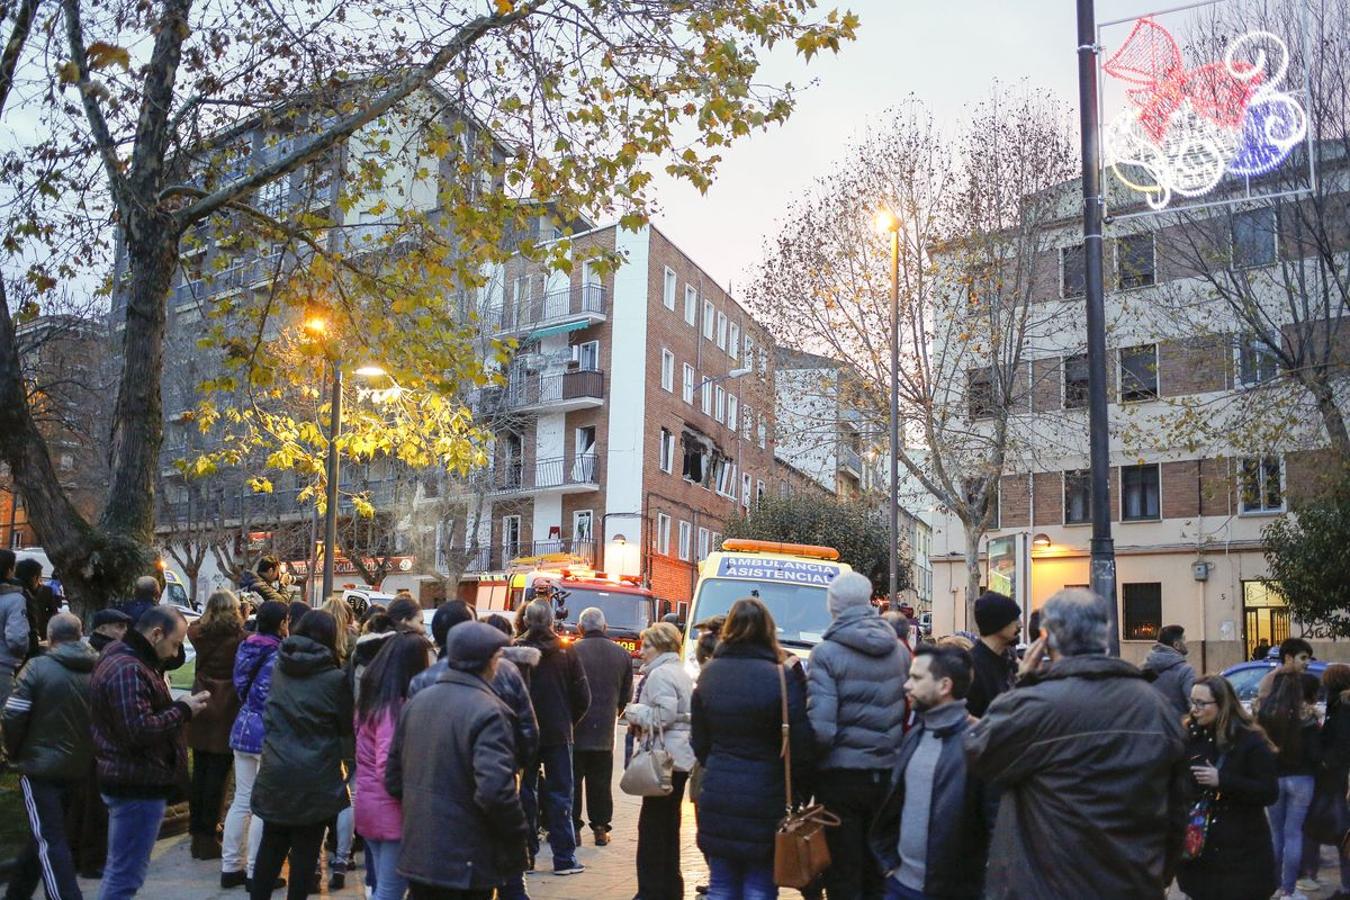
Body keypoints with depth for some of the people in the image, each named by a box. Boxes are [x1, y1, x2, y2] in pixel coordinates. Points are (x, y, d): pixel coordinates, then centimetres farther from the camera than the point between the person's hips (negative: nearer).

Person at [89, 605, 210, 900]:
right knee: (126, 874, -2)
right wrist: (183, 710, -17)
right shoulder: (128, 670, -22)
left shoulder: (124, 659, 12)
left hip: (131, 781, 11)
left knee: (120, 868, 22)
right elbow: (139, 730, -29)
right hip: (137, 786, -11)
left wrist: (179, 707, 4)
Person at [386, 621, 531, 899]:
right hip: (467, 864, -7)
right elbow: (495, 790, -27)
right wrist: (519, 835, -14)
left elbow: (393, 779, 11)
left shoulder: (415, 702, 5)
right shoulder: (486, 712, -19)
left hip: (416, 854, 7)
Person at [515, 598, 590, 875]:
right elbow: (582, 697, -2)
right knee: (559, 795, 7)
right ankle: (564, 858, 6)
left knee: (525, 793, 11)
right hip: (558, 735, 0)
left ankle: (525, 854, 14)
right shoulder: (566, 653, -5)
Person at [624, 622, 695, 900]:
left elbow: (663, 715, -22)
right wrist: (640, 714, 16)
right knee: (669, 825, 16)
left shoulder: (660, 674, -13)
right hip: (681, 757, 10)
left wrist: (634, 711, -7)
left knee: (652, 826, -5)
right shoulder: (682, 673, 17)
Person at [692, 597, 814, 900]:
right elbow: (801, 746, -11)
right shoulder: (783, 677, -14)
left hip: (717, 796, 4)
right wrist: (801, 791, 5)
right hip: (765, 797, -3)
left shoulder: (709, 675, 1)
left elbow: (699, 741, 10)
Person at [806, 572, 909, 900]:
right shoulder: (899, 650, 2)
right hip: (889, 774, 5)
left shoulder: (826, 653, -14)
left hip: (841, 776, -5)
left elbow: (821, 728, -19)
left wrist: (809, 762, -3)